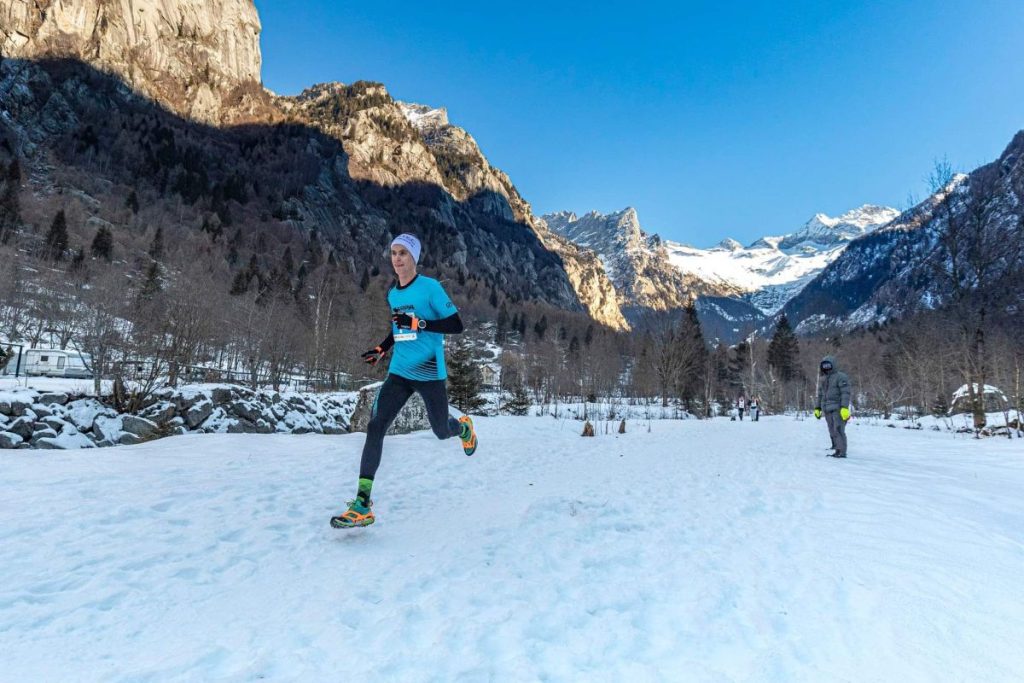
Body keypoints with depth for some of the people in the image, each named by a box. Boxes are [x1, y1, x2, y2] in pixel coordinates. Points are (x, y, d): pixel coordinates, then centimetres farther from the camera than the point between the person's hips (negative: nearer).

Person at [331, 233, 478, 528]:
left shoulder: (430, 287, -10)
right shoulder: (392, 293, 10)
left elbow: (456, 325, -14)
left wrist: (418, 323, -24)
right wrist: (381, 349, 11)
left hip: (429, 373, -5)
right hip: (399, 372, 5)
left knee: (441, 431, 11)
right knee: (375, 428, -9)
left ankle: (464, 427, 51)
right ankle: (362, 505, -5)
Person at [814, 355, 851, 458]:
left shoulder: (840, 377, -4)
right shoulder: (822, 379, 18)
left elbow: (845, 393, -12)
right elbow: (820, 395, 23)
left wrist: (845, 408, -21)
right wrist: (817, 408, 18)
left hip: (838, 409, -7)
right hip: (827, 410, 7)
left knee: (838, 430, -11)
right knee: (832, 431, 4)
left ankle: (842, 452, -10)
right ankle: (837, 450, 6)